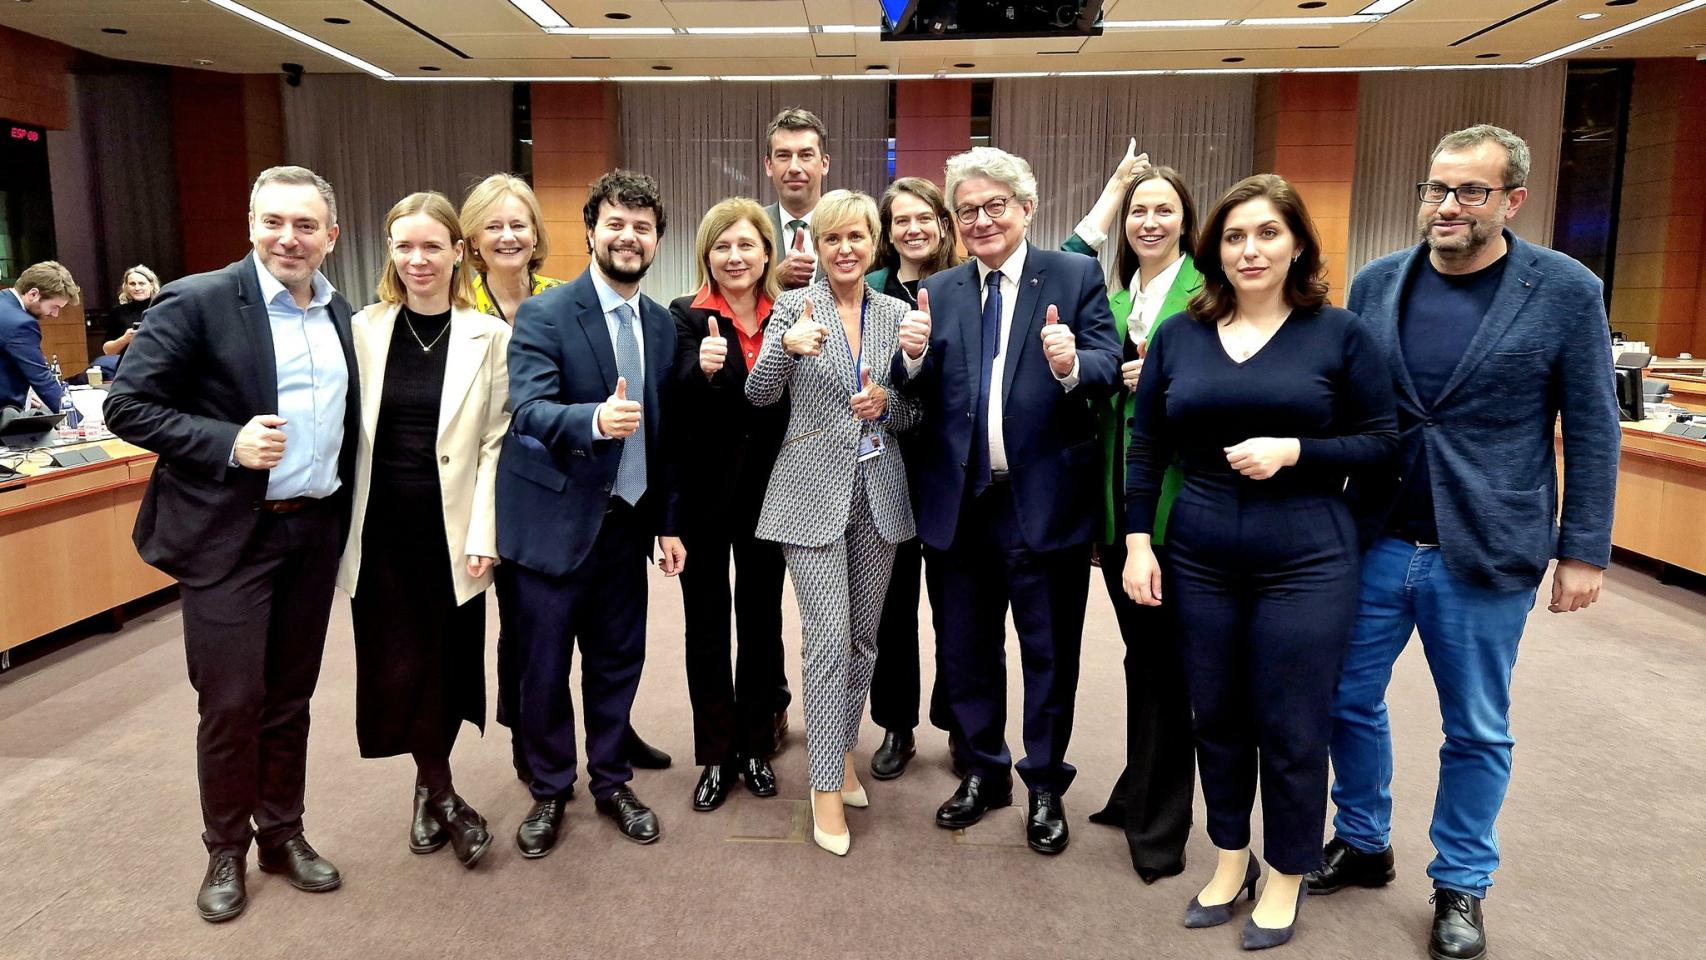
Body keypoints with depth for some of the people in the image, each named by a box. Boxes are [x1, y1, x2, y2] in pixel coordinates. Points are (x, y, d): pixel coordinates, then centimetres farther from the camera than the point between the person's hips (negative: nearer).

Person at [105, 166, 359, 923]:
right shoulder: (196, 302, -9)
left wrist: (345, 520, 8)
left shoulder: (342, 315, 8)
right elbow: (127, 408, -10)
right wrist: (227, 445, -22)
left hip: (314, 533, 5)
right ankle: (226, 849, 24)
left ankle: (283, 835, 30)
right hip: (228, 536, -4)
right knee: (231, 703, 4)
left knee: (289, 698, 15)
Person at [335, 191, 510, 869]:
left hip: (451, 529, -1)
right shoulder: (364, 329, 4)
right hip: (380, 530, 2)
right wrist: (339, 529, 2)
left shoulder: (489, 335, -2)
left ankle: (427, 789, 30)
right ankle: (445, 799, 22)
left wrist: (483, 535, -9)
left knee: (447, 664, 7)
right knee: (398, 669, 2)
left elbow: (496, 440, -3)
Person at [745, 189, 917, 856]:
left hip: (878, 493, 4)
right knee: (828, 637, -7)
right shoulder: (795, 306, -2)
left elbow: (912, 415, 12)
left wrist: (887, 403, -11)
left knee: (863, 634, 13)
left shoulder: (895, 313, 7)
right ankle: (827, 786, 6)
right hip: (814, 492, -4)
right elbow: (758, 396, -9)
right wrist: (787, 347, -28)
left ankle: (843, 752, 33)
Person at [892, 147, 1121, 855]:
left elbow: (1109, 371, -11)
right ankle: (984, 770, 36)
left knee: (1049, 653, 11)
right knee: (967, 650, 16)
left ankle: (1045, 784, 30)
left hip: (1045, 500, -3)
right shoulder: (938, 292, 8)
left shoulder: (1076, 277, -2)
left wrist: (1072, 365, -32)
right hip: (961, 504, 4)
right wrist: (915, 356, -19)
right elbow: (921, 398, 2)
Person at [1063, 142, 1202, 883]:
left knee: (1163, 656, 3)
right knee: (1142, 652, 15)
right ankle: (1143, 797, 30)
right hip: (1118, 495, 5)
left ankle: (1156, 820, 17)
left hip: (1177, 496, -5)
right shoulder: (1113, 295, 12)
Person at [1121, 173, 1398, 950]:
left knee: (1292, 729, 7)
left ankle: (1287, 877, 29)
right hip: (1199, 558, 3)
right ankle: (1231, 860, 35)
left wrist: (1293, 452, -17)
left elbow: (1382, 441, -1)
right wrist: (1137, 541, 0)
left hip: (1306, 561, -3)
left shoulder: (1339, 333, -3)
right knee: (1216, 717, 14)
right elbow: (1146, 446, 6)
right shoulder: (1179, 335, 4)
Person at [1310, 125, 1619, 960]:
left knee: (1477, 729, 11)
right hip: (1374, 539, 3)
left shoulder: (1566, 291, -6)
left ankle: (1461, 883, 30)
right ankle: (1362, 844, 35)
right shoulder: (1376, 283, 2)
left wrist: (1584, 550, -4)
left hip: (1487, 553, -3)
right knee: (1349, 700, 12)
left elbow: (1591, 429, -3)